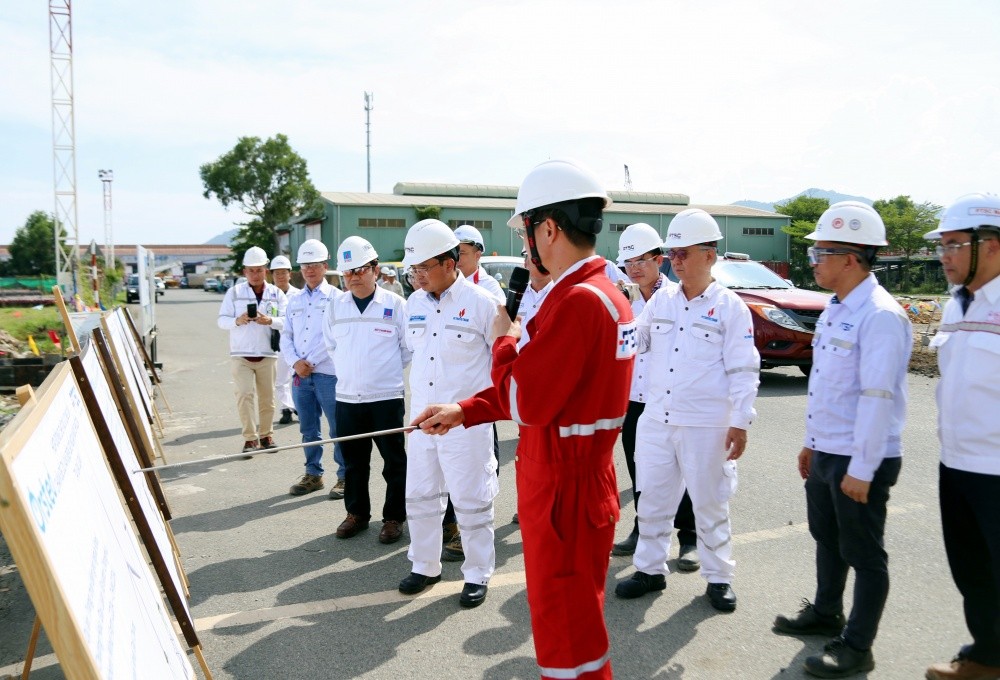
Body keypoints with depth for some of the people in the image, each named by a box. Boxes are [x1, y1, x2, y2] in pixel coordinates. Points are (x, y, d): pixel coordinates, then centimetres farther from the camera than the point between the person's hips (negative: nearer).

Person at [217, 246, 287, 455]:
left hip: (267, 355, 1)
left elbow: (287, 321, -1)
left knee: (267, 397, 5)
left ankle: (266, 435, 20)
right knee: (244, 393, -11)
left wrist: (270, 321, -20)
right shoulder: (234, 292, 5)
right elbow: (222, 320, 2)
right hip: (240, 355, -1)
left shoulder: (276, 293, 6)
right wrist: (237, 321, -18)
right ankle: (250, 438, -4)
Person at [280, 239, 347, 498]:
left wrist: (311, 362, -11)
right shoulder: (295, 300, 15)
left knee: (338, 428, -2)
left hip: (328, 373, -5)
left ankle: (344, 476, 8)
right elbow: (286, 336, 13)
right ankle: (313, 474, 24)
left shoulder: (335, 298, -2)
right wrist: (295, 361, -5)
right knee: (308, 428, 13)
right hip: (300, 375, 6)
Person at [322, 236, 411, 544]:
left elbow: (409, 347, 2)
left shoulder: (395, 304, -5)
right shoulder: (335, 305, 6)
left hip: (386, 396, -3)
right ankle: (357, 513, 28)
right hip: (347, 397, 4)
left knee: (394, 460, 5)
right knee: (353, 461, 13)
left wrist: (388, 369, 8)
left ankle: (394, 517, 18)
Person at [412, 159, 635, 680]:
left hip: (563, 492, -10)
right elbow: (544, 385, 14)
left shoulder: (577, 300, -23)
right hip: (580, 480, 10)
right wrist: (463, 412, 10)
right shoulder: (604, 292, 10)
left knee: (567, 637, 7)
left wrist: (505, 340, -6)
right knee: (575, 620, 26)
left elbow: (525, 402, -24)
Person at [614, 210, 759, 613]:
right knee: (652, 497, 13)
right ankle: (650, 568, 29)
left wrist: (740, 422, -11)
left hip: (706, 425, -4)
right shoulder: (660, 300, 7)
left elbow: (744, 370, -7)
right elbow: (633, 342, 16)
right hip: (656, 419, 5)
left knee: (710, 503, 9)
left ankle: (718, 577, 26)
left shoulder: (730, 307, -6)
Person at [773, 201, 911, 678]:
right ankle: (826, 613, 42)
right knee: (826, 538, 23)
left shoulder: (880, 316, -20)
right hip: (825, 452, 9)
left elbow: (878, 396, -24)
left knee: (863, 554, 6)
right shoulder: (835, 310, 10)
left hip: (860, 460, -9)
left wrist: (861, 469, -23)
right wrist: (812, 442, 18)